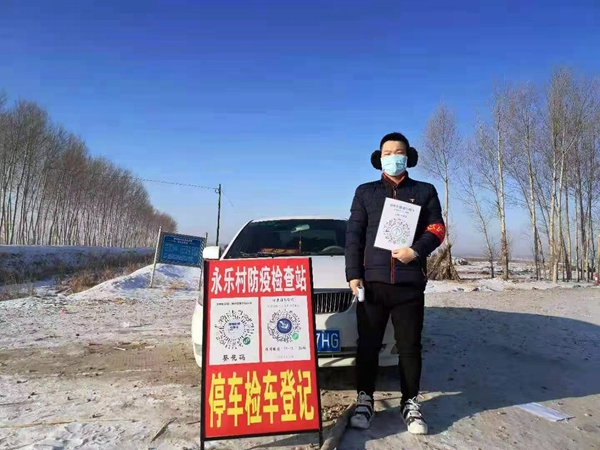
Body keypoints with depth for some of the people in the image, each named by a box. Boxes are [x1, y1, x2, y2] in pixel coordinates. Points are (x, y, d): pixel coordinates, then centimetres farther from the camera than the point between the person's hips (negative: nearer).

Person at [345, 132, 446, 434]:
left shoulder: (425, 191, 14)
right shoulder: (365, 192, 13)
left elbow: (437, 229, 5)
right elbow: (354, 235, 7)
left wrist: (416, 251, -14)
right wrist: (353, 274, -3)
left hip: (410, 282, 0)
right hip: (372, 281, 0)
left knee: (409, 346, 7)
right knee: (368, 345, 5)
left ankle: (410, 403, 21)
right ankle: (364, 400, 19)